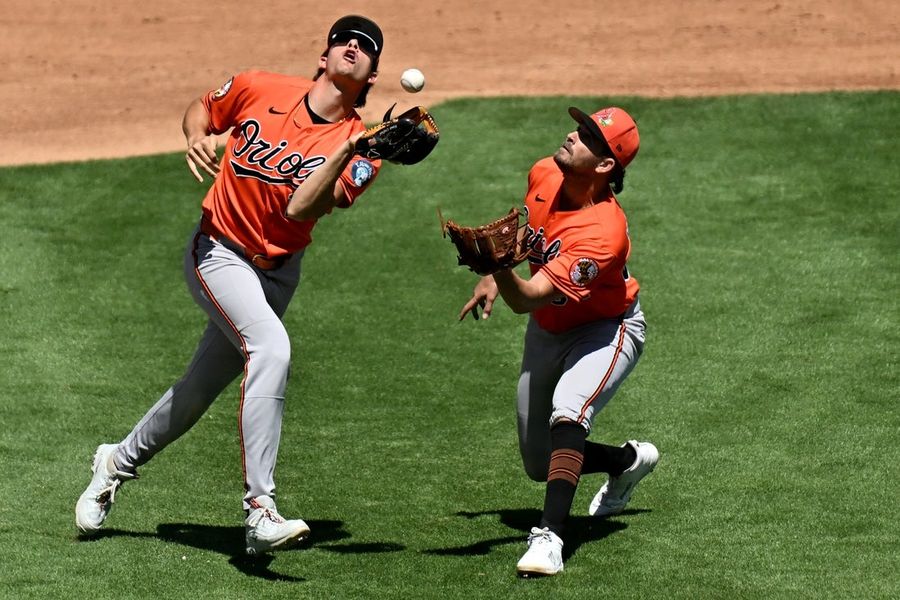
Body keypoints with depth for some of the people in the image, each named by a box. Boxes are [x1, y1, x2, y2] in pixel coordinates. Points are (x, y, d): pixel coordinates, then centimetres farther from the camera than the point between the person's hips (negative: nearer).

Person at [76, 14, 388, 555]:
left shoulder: (359, 148, -10)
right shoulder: (261, 89, -8)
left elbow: (300, 210, -25)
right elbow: (202, 110, 11)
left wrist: (345, 151, -37)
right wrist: (197, 137, -11)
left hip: (278, 270, 3)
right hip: (219, 252, -3)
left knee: (200, 391, 14)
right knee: (272, 347, -29)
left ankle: (119, 462, 43)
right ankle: (260, 510, -34)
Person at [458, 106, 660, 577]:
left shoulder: (605, 233, -37)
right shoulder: (543, 175, -16)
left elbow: (526, 299, -43)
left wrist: (501, 270, -62)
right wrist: (494, 275, 2)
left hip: (606, 330, -7)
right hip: (548, 329, 7)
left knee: (566, 412, -36)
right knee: (540, 464, 13)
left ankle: (550, 537, -38)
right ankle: (629, 460, 40)